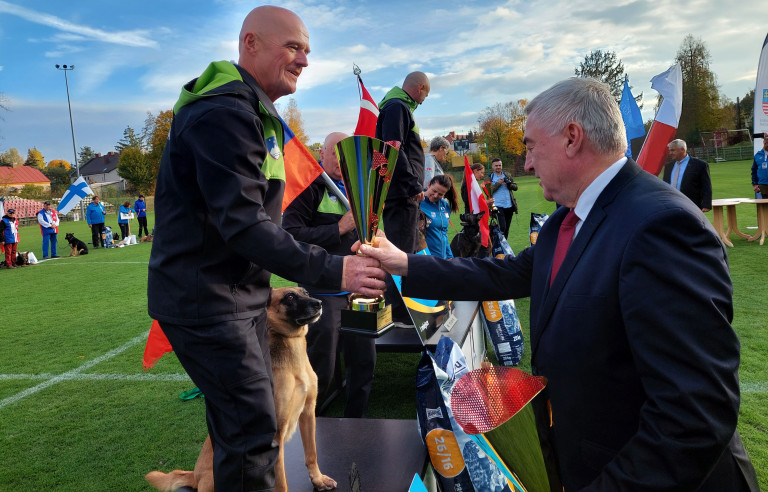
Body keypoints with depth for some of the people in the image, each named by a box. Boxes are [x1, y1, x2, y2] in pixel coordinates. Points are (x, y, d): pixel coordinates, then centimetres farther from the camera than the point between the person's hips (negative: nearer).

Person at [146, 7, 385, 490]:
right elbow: (242, 224, -28)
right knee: (253, 429, -6)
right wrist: (332, 271, -30)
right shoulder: (223, 115, -20)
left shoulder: (257, 115, 15)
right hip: (205, 300, -10)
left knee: (247, 417, 19)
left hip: (243, 293, 10)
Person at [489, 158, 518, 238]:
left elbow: (515, 187, 10)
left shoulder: (507, 176, 15)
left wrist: (509, 184, -10)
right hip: (498, 206, -5)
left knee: (507, 228, 11)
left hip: (509, 206, 5)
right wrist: (498, 183, -14)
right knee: (502, 227, -16)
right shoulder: (489, 178, 2)